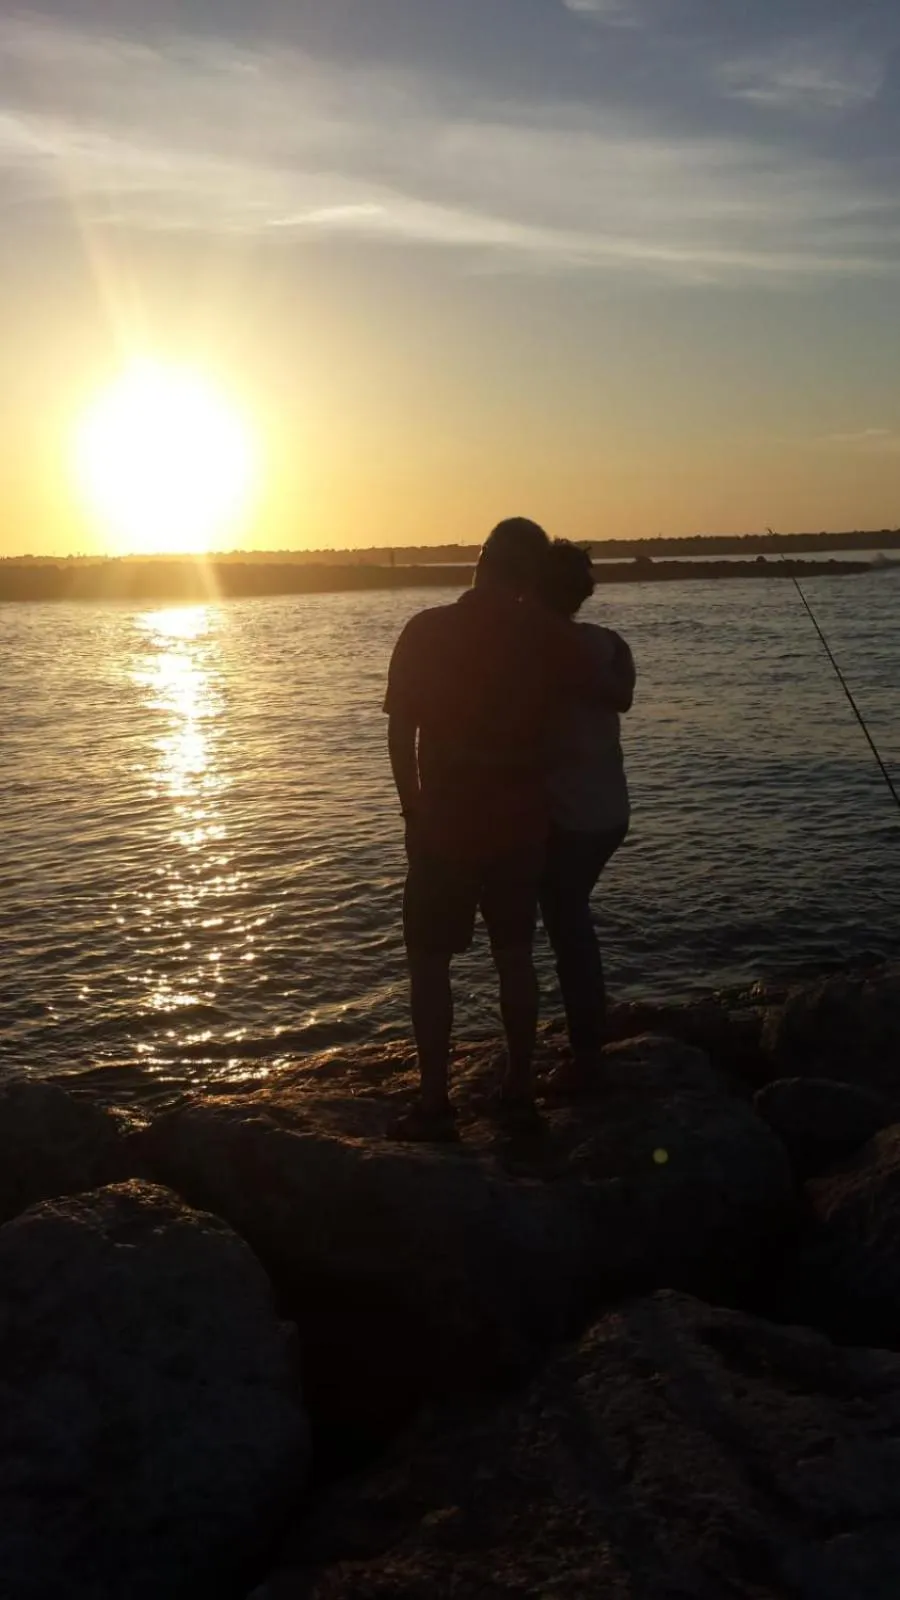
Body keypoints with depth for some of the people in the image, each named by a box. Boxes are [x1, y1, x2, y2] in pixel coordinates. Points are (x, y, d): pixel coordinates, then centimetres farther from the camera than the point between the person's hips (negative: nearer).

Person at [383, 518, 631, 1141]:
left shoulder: (427, 631, -8)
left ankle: (436, 1106, 5)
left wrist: (414, 814, 5)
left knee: (430, 961, 6)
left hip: (445, 825, -2)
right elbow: (615, 695, 5)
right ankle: (520, 1090, 21)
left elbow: (400, 734, -6)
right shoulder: (547, 633, -3)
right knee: (515, 956, 14)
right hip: (521, 826, 3)